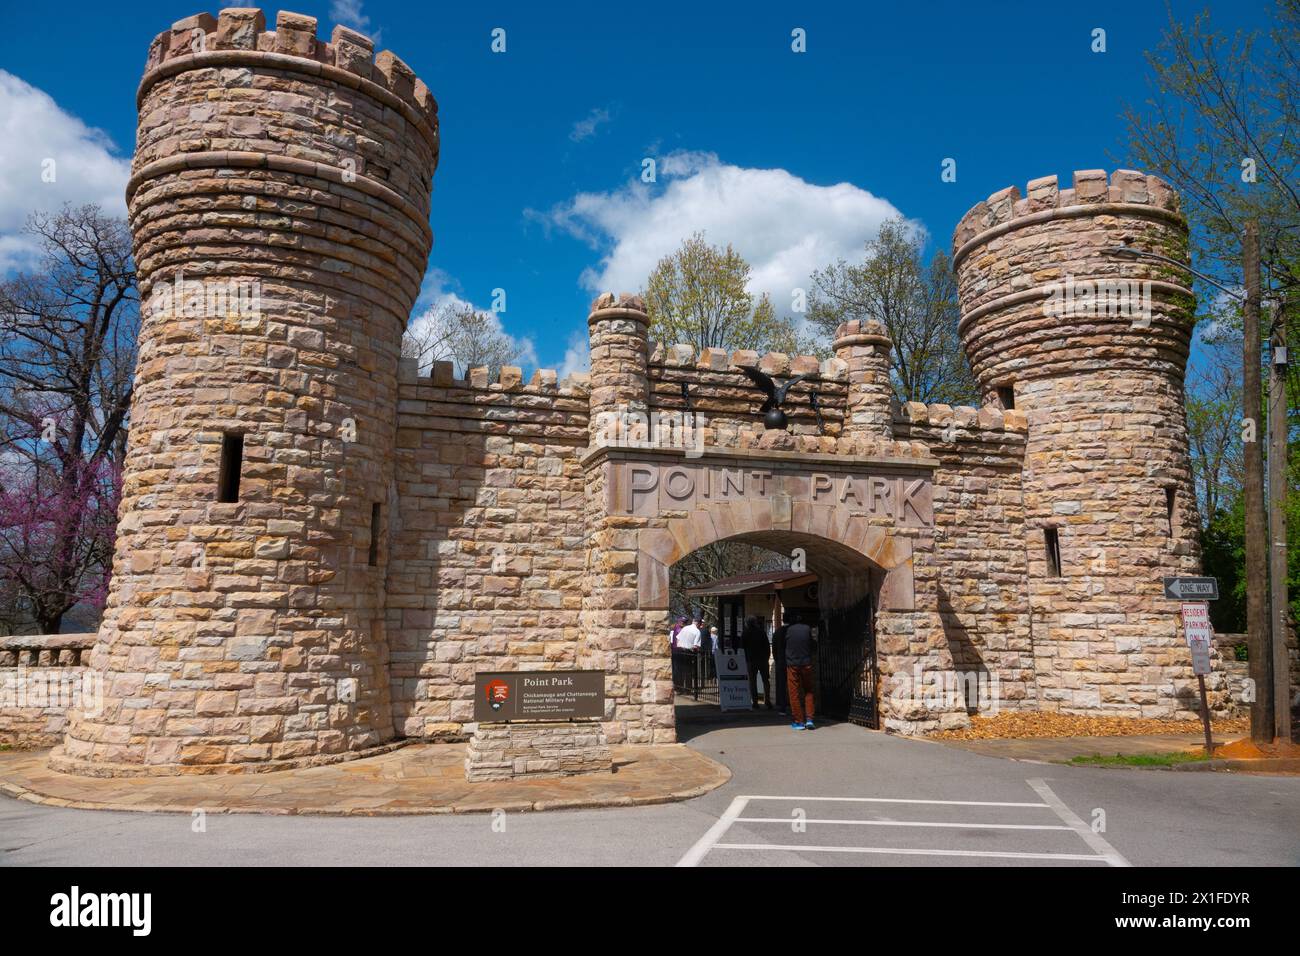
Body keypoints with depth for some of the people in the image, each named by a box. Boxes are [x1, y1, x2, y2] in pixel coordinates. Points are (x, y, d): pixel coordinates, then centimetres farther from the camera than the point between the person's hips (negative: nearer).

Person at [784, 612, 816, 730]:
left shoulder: (788, 630, -4)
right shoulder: (807, 629, 0)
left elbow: (782, 646, 4)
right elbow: (814, 646, 7)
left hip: (792, 664, -2)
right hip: (807, 664, 2)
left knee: (794, 693, 4)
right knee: (808, 691, 14)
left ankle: (799, 721, 5)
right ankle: (809, 719, 5)